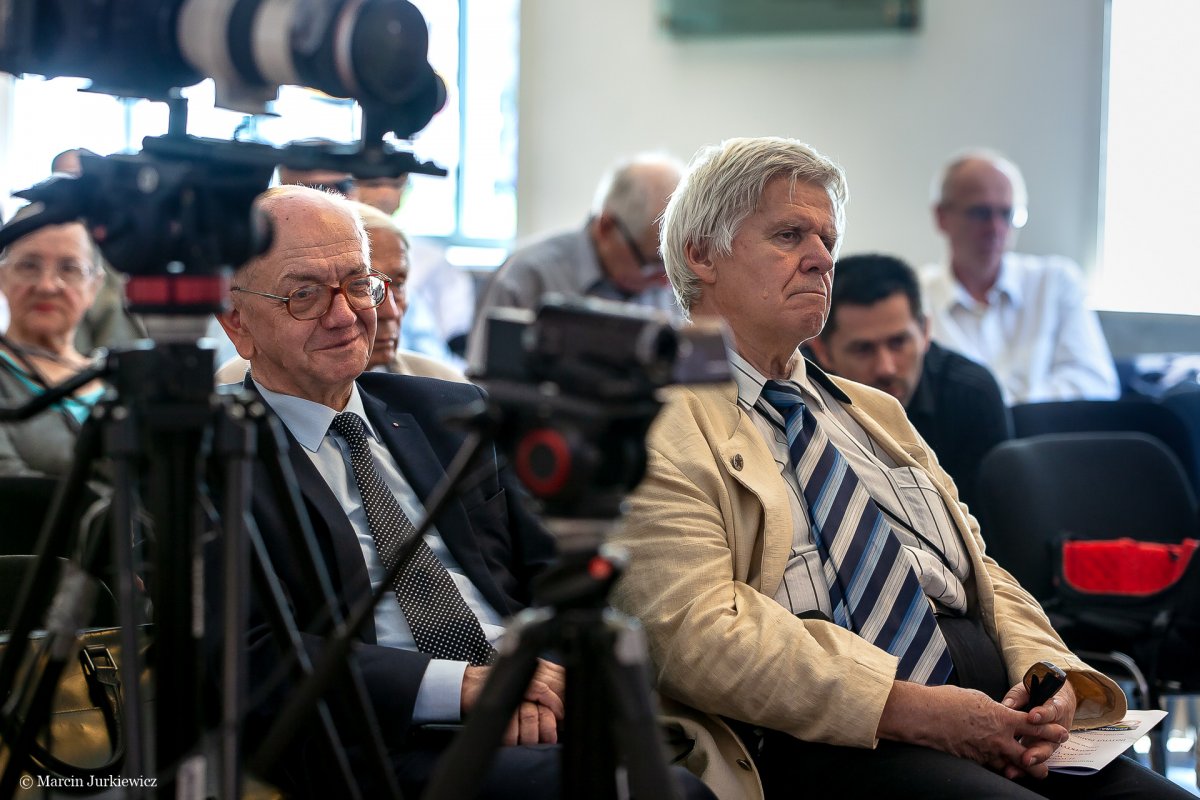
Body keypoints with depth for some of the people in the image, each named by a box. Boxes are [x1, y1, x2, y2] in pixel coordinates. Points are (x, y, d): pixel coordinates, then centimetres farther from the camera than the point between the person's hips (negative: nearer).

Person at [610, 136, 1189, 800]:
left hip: (991, 717, 8)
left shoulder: (873, 412, 28)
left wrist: (1050, 675, 1)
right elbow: (697, 628, -11)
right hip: (822, 739, -8)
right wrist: (908, 708, -18)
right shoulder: (659, 424, 2)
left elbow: (981, 573, 23)